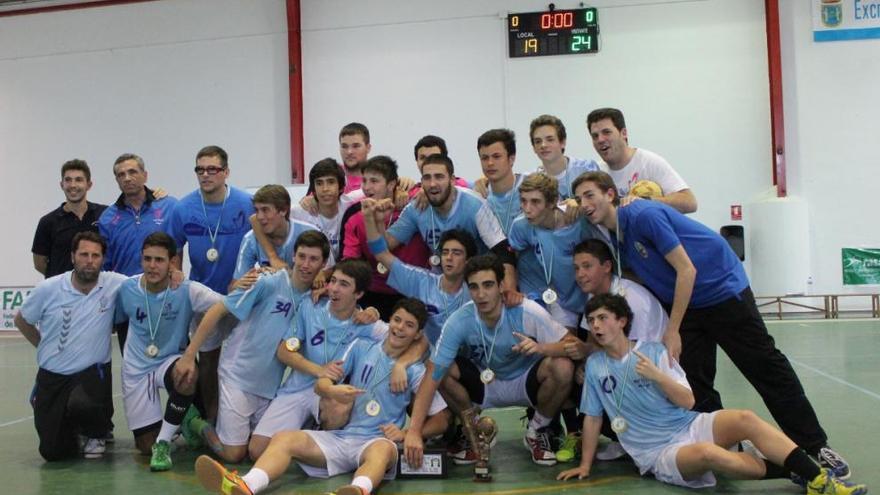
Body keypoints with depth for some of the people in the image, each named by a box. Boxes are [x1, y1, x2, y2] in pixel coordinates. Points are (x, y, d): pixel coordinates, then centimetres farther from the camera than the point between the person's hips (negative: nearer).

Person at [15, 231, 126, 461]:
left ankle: (95, 433, 2)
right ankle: (74, 431, 36)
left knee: (81, 406, -36)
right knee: (53, 452, -2)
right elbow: (22, 320, 12)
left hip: (93, 372, -1)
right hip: (52, 375, 2)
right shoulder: (47, 289, -6)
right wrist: (45, 347, 13)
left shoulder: (114, 284, -9)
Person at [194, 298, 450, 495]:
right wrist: (331, 390, -19)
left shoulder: (415, 371, 5)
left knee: (383, 449, -39)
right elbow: (320, 383, 5)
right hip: (339, 436, 3)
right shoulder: (361, 348, 10)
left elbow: (441, 420, 6)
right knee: (284, 438, -21)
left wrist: (407, 433, -10)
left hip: (376, 441, -3)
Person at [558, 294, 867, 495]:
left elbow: (687, 401, -3)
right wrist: (585, 466, 8)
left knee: (746, 419, -27)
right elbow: (592, 417, 9)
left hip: (690, 425, 2)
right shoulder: (595, 365, 2)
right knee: (707, 453, -36)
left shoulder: (654, 351, 1)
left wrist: (656, 375, -19)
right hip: (659, 453, -2)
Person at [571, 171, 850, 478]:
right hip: (686, 304, 8)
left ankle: (816, 447, 8)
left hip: (723, 288, -7)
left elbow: (686, 270, -23)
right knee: (694, 385, 0)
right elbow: (644, 278, 16)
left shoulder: (644, 215, -22)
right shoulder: (615, 239, 3)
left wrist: (672, 332, -21)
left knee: (767, 368, -3)